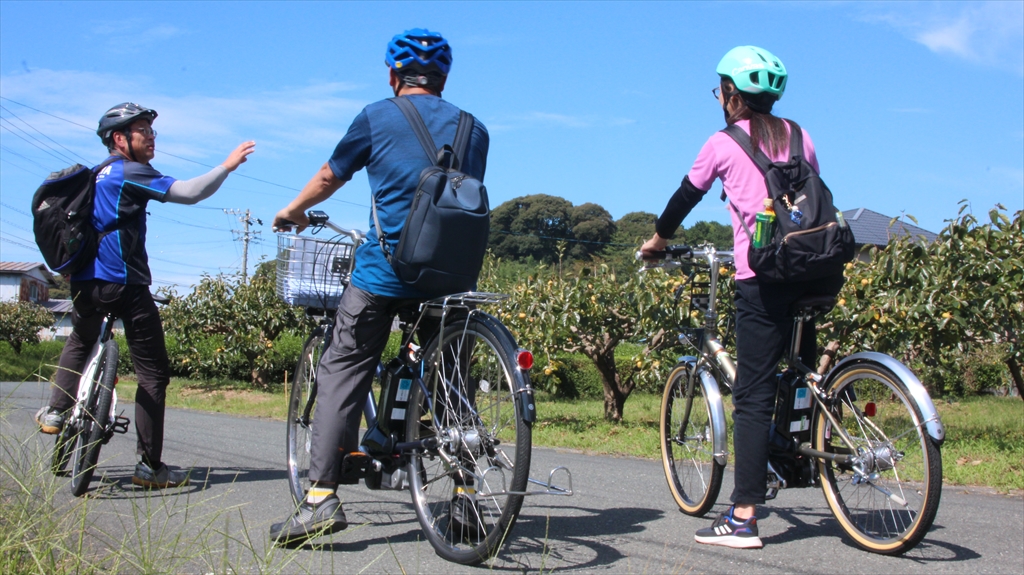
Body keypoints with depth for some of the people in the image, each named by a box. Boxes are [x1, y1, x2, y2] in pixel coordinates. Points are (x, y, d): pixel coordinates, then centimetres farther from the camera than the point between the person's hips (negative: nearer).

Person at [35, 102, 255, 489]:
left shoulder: (96, 176, 19)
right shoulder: (129, 174, -8)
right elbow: (190, 193, -17)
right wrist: (228, 166, -10)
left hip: (85, 282, 8)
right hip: (125, 284, -8)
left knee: (80, 343, 38)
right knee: (153, 373, -1)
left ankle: (55, 412, 31)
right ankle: (150, 466, -2)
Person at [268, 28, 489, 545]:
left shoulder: (377, 117, 4)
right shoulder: (473, 129, 12)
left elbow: (328, 178, 15)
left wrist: (292, 212, 34)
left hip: (384, 271, -3)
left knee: (342, 373, 3)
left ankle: (322, 496, -5)